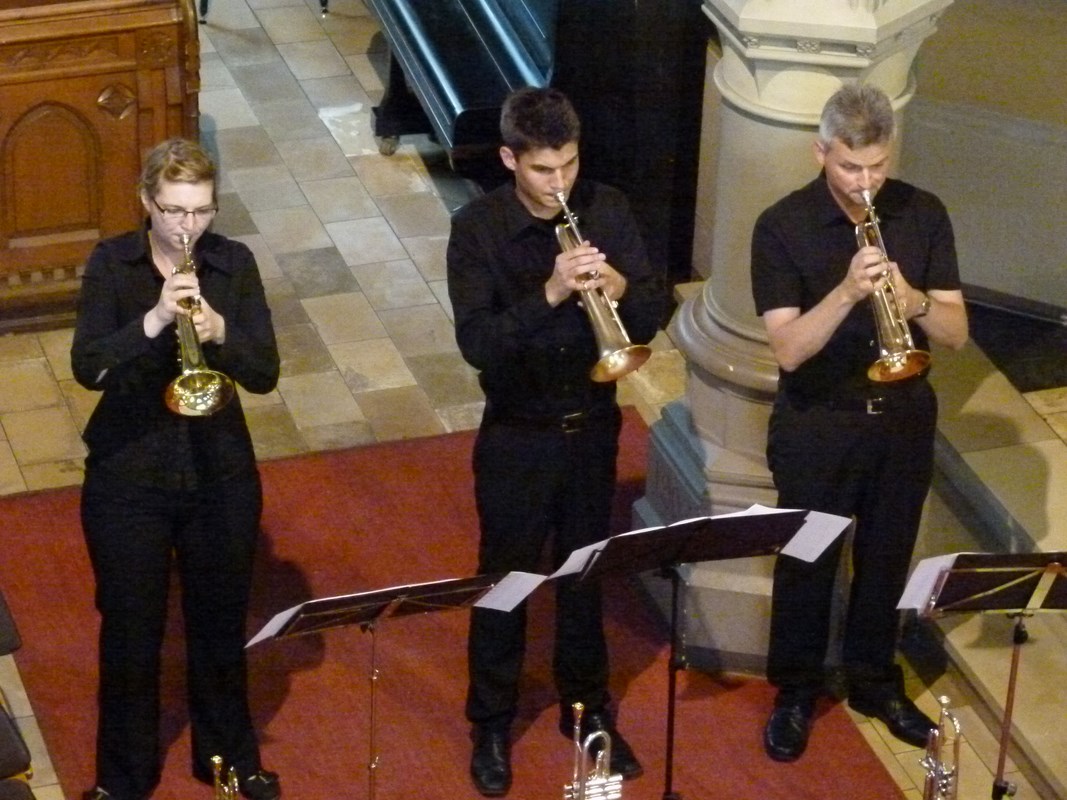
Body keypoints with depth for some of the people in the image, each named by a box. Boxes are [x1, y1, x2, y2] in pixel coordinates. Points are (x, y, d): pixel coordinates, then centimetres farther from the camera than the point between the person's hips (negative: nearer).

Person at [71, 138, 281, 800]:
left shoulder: (234, 264, -4)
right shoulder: (112, 264, -9)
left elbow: (265, 373, -9)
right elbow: (88, 367, -20)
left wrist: (218, 332, -28)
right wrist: (155, 319, -34)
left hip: (222, 475, 2)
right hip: (128, 478, -1)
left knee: (221, 624, 17)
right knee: (130, 632, 10)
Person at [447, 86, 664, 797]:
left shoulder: (607, 210, -6)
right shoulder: (478, 229, -15)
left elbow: (653, 314, -6)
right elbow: (476, 343, -23)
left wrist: (619, 287, -28)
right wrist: (550, 293, -36)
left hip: (593, 429, 3)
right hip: (516, 438, -3)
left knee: (586, 574, 18)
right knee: (505, 580, 10)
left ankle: (588, 709, 36)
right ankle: (492, 725, 27)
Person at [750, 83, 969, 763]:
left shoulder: (923, 215, -6)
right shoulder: (782, 227, -15)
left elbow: (957, 331, -6)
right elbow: (787, 349, -21)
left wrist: (915, 302, -27)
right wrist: (846, 292, -36)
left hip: (905, 420, 3)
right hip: (817, 426, -3)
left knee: (888, 558, 17)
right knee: (806, 562, 11)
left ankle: (875, 680, 37)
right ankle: (797, 692, 30)